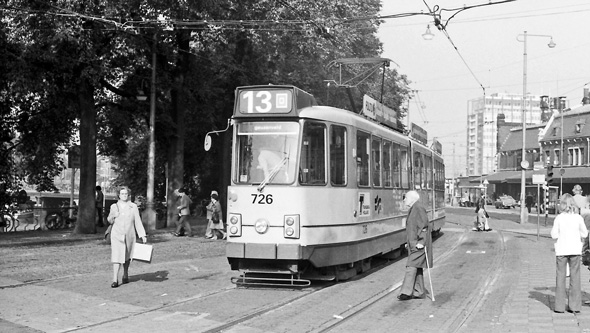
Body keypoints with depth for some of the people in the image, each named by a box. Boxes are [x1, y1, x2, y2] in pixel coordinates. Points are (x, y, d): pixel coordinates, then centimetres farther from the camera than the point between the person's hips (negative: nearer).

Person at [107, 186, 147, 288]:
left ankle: (125, 274, 35)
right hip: (117, 235, -1)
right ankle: (115, 280, -12)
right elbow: (109, 220, 16)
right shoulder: (114, 206, 4)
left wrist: (142, 235, -5)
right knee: (116, 256, -10)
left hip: (129, 236, 1)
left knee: (127, 257, 13)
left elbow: (138, 222, 1)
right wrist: (113, 216, -7)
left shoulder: (133, 207, 2)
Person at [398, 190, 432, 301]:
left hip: (419, 244, -10)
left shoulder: (418, 208, -13)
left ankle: (406, 292, -12)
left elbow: (424, 225, -19)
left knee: (411, 266, -12)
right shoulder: (413, 209, 17)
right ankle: (419, 292, 14)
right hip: (414, 244, 10)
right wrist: (409, 242, 22)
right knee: (417, 267, 10)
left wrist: (421, 242, -23)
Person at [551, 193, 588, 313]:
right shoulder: (578, 218, -3)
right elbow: (584, 234, 2)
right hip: (575, 250, 1)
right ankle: (575, 305, 9)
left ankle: (560, 306, 6)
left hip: (561, 250, -1)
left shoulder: (558, 218, -8)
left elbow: (554, 235, -7)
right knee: (575, 277, 9)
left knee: (560, 276, 6)